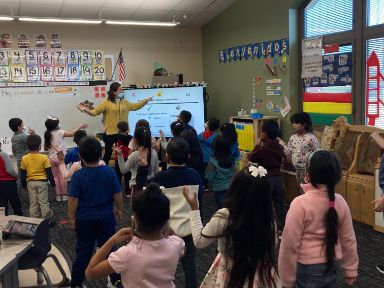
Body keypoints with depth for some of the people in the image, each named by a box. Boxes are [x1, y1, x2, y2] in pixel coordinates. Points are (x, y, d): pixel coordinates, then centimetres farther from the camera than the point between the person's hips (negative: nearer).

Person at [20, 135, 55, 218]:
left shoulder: (24, 158, -4)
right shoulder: (44, 157, -12)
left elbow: (23, 174, 2)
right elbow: (49, 172, -8)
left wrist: (24, 185, 14)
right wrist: (52, 182, 4)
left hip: (30, 182, 2)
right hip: (42, 182, -2)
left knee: (33, 203, 11)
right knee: (44, 202, 6)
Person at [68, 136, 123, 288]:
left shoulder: (78, 176, -15)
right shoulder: (110, 172, -11)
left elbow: (73, 200, -13)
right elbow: (117, 194, -5)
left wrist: (71, 218, 0)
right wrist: (119, 209, 11)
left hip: (84, 219, -1)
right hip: (106, 217, 1)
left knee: (83, 252, 13)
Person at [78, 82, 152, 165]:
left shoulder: (125, 102, 12)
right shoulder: (106, 103, -4)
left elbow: (135, 106, 23)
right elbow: (95, 112, -9)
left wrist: (146, 100, 23)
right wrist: (85, 110, -26)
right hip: (110, 134, -4)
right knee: (108, 154, 3)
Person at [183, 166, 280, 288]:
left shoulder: (223, 217, -24)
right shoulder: (268, 218, -17)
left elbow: (199, 241, -9)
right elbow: (273, 245, 2)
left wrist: (194, 208, -2)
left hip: (231, 277, -2)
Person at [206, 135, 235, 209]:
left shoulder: (213, 161, -19)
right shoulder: (232, 159, -7)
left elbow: (209, 177, -12)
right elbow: (235, 173, 4)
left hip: (219, 189, -3)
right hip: (232, 188, 3)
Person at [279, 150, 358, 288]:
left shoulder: (300, 203, -22)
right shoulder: (340, 201, -6)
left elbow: (290, 244, -17)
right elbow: (348, 239, 3)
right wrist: (351, 269, 16)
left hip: (309, 267, -5)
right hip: (333, 264, 5)